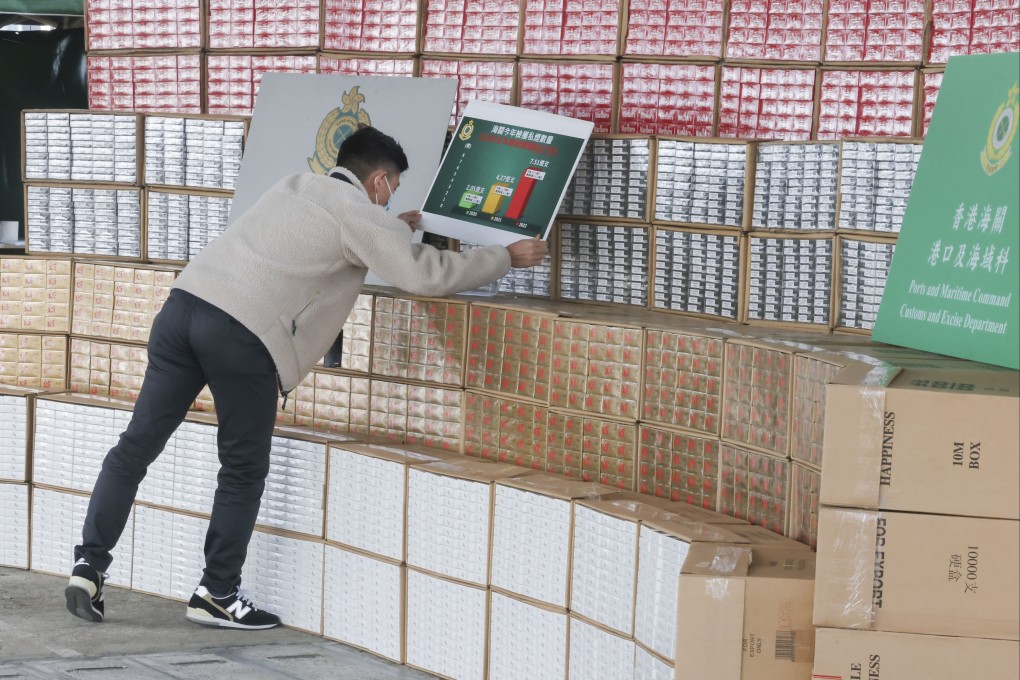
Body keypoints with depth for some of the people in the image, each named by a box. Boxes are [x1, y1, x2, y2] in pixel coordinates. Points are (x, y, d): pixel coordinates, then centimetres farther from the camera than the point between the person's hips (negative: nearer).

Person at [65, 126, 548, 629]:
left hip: (185, 302, 7)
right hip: (242, 333, -7)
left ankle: (90, 562, 4)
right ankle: (217, 595, 13)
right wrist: (507, 257, 15)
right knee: (244, 470, 8)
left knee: (138, 444, 8)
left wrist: (392, 229, 58)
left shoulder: (296, 186, 28)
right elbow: (428, 276, 3)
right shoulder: (363, 217, 6)